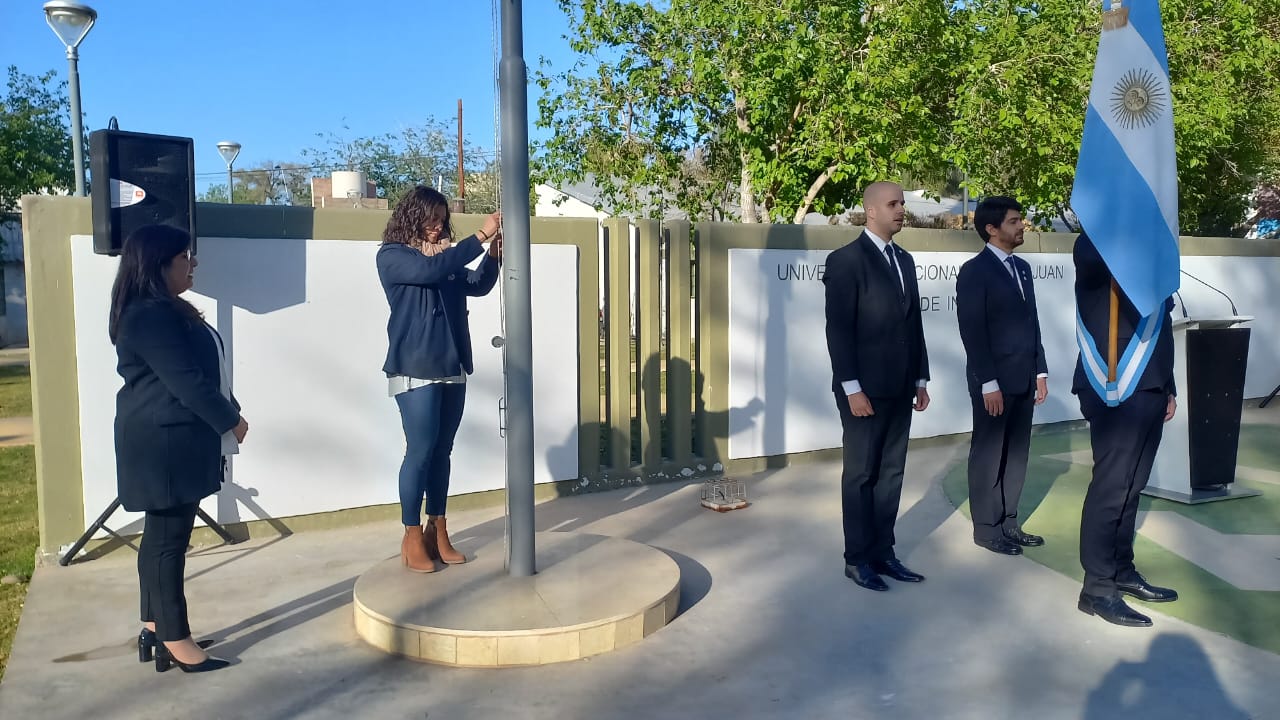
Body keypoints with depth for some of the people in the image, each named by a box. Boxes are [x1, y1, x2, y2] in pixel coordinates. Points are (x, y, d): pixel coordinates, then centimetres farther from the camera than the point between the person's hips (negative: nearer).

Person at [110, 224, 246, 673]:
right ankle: (176, 642, 5)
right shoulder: (151, 315, -19)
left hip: (169, 440, 11)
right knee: (168, 539, -3)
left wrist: (225, 417, 9)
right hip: (165, 444, -11)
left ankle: (154, 628, 25)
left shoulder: (162, 310, 15)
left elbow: (196, 370, 16)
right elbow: (188, 381, -22)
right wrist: (232, 421, -11)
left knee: (162, 536, 15)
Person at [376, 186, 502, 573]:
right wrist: (480, 237, -21)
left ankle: (438, 533, 17)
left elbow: (478, 285, 14)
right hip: (415, 370, -6)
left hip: (452, 368, 6)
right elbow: (430, 271, -22)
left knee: (442, 451, 9)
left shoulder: (445, 256, 14)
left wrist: (494, 253, -4)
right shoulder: (392, 256, -4)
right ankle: (413, 538, 6)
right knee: (420, 451, -4)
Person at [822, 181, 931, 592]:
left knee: (891, 474, 11)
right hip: (866, 389, -7)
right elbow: (838, 329, -14)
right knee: (861, 475, 2)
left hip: (900, 388, 7)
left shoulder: (905, 260, 14)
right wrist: (852, 388, -18)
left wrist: (920, 379, 12)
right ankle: (857, 559, 13)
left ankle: (882, 552, 21)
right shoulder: (846, 260, -9)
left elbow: (913, 323, 16)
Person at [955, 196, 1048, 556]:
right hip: (994, 380, -7)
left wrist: (1040, 371, 11)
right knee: (988, 455, 3)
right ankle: (986, 528, 13)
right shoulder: (974, 271, -10)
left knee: (1016, 453, 11)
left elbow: (1032, 322, 17)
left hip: (1023, 378, 7)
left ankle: (1008, 522, 21)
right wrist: (989, 383, -18)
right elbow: (972, 332, -15)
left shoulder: (1022, 267, 14)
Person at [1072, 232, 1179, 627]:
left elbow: (1157, 326, 21)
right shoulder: (1097, 243, -7)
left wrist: (1168, 387, 19)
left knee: (1130, 485, 14)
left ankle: (1123, 571, 25)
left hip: (1147, 388, 8)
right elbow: (1092, 259, -36)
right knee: (1112, 485, -5)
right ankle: (1097, 587, 2)